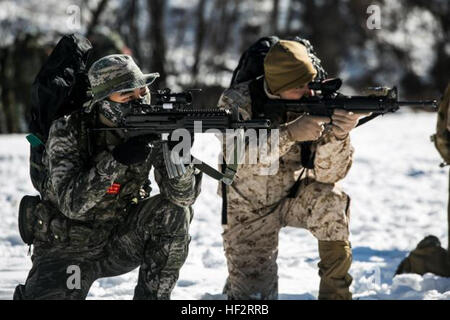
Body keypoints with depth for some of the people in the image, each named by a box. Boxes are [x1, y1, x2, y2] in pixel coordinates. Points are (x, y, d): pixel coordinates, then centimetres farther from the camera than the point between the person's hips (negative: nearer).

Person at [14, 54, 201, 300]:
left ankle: (151, 295, -9)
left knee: (174, 211, -22)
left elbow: (182, 195, -18)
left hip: (121, 239, 3)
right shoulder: (68, 130, -18)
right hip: (67, 247, -2)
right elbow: (72, 203, -28)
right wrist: (114, 161, -38)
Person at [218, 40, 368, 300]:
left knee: (331, 200, -31)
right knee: (252, 294, -6)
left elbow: (327, 174, -22)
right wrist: (290, 133, -50)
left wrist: (338, 134, -41)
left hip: (293, 196, 1)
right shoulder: (237, 101, -22)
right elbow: (238, 158, -38)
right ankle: (235, 286, 32)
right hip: (249, 209, -1)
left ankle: (335, 292, -16)